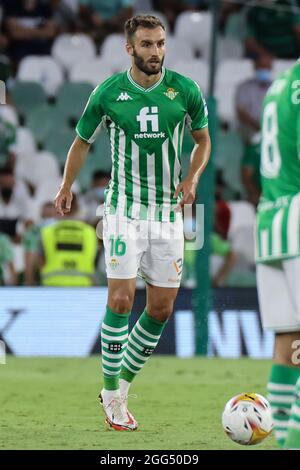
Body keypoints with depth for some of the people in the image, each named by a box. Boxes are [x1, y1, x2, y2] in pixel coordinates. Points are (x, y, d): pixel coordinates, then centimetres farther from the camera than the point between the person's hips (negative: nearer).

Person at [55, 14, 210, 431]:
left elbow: (203, 139, 13)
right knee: (121, 298, -13)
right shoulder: (108, 93, -5)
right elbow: (82, 141, 12)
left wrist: (193, 178, -4)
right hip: (124, 207, -2)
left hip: (168, 212, 3)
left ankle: (122, 385, 20)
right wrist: (66, 187, 18)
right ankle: (111, 395, -1)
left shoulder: (185, 90, -3)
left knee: (162, 309, 3)